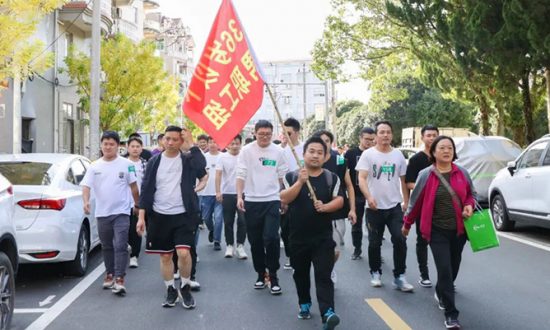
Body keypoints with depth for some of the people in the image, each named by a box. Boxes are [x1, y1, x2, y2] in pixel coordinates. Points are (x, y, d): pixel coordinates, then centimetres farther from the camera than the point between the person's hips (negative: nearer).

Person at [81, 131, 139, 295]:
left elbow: (133, 186, 6)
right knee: (107, 246, 16)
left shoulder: (126, 164, -3)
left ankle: (119, 279, -12)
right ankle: (110, 274, 30)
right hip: (102, 213, 4)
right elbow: (86, 185, -4)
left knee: (120, 246, -12)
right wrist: (86, 201, -21)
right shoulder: (94, 166, 3)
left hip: (121, 212, -3)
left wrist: (137, 204, 10)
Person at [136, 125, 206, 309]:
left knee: (183, 253, -14)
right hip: (159, 216, 2)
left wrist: (191, 143, -18)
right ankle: (170, 291, 26)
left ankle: (185, 287, 9)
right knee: (165, 256, 9)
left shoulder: (187, 160, -1)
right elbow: (146, 189, 4)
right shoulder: (154, 162, 4)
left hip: (183, 215, -2)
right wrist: (142, 216, -2)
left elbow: (201, 165, -24)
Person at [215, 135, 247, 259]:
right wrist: (218, 191, -15)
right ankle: (230, 245, 19)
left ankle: (240, 245, 6)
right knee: (228, 222, 8)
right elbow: (218, 175, -5)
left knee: (242, 221, -4)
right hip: (227, 194, 1)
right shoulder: (223, 157, -2)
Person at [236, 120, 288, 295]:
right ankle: (260, 274, 23)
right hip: (252, 201, 1)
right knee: (255, 241, 8)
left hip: (272, 200, -1)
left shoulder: (278, 152, 2)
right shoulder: (246, 151, -1)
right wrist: (239, 196, -13)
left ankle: (273, 276, 1)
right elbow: (241, 175, -2)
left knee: (271, 238, -12)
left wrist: (285, 197, 9)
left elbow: (282, 176, 9)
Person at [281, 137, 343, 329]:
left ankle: (327, 312, -18)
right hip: (298, 236, 2)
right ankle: (304, 304, 32)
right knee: (300, 273, 15)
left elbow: (339, 200, -1)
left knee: (323, 275, -9)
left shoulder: (331, 178, 2)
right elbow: (284, 199, -11)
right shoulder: (292, 176, 1)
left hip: (323, 237, -1)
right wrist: (300, 182, -22)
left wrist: (325, 207, -20)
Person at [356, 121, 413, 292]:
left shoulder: (398, 155, 6)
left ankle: (399, 277, 0)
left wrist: (406, 202, 10)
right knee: (375, 243, 9)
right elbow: (361, 178, -12)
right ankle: (375, 273, 27)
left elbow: (403, 180, 13)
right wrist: (369, 197, -28)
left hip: (394, 206, 2)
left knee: (400, 240, -9)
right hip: (375, 207, -1)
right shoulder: (368, 154, -4)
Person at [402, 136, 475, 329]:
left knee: (454, 267, 16)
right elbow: (416, 201, 3)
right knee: (445, 270, -9)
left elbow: (471, 194, 15)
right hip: (437, 231, -4)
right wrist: (407, 224, 10)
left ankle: (440, 292, 46)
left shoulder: (462, 173, 1)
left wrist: (469, 206, -7)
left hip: (459, 229, 4)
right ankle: (451, 314, -4)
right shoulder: (426, 175, -6)